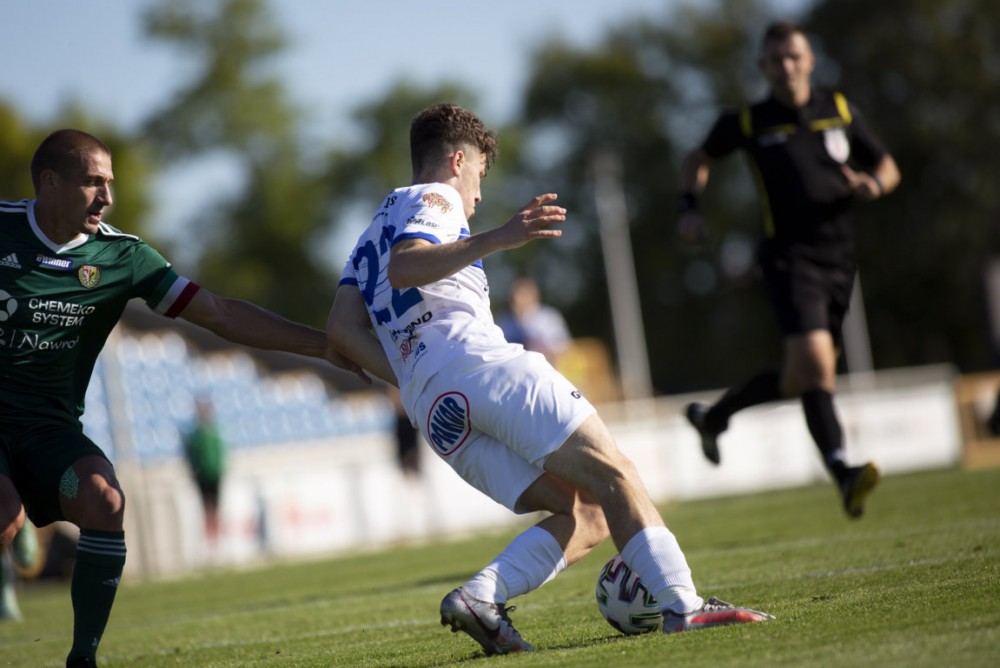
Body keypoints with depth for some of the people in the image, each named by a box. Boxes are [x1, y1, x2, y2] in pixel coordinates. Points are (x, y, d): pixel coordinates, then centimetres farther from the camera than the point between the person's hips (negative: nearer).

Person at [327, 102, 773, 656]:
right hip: (472, 354, -8)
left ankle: (479, 598, -17)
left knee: (587, 517, 3)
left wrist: (414, 382, 15)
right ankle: (682, 604, -21)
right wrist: (496, 239, -24)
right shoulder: (432, 198, 11)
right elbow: (403, 268, -14)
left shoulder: (369, 237, 34)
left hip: (432, 412, 8)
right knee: (612, 474, -9)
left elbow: (341, 330, 17)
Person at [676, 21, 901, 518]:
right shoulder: (748, 123, 4)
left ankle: (713, 415, 34)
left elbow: (887, 166, 18)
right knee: (815, 361, -25)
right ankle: (841, 474, -32)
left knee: (798, 380, 10)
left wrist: (873, 184, -5)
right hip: (789, 257, -4)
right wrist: (689, 206, 5)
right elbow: (699, 157, 21)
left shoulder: (840, 111, 11)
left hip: (838, 259, 4)